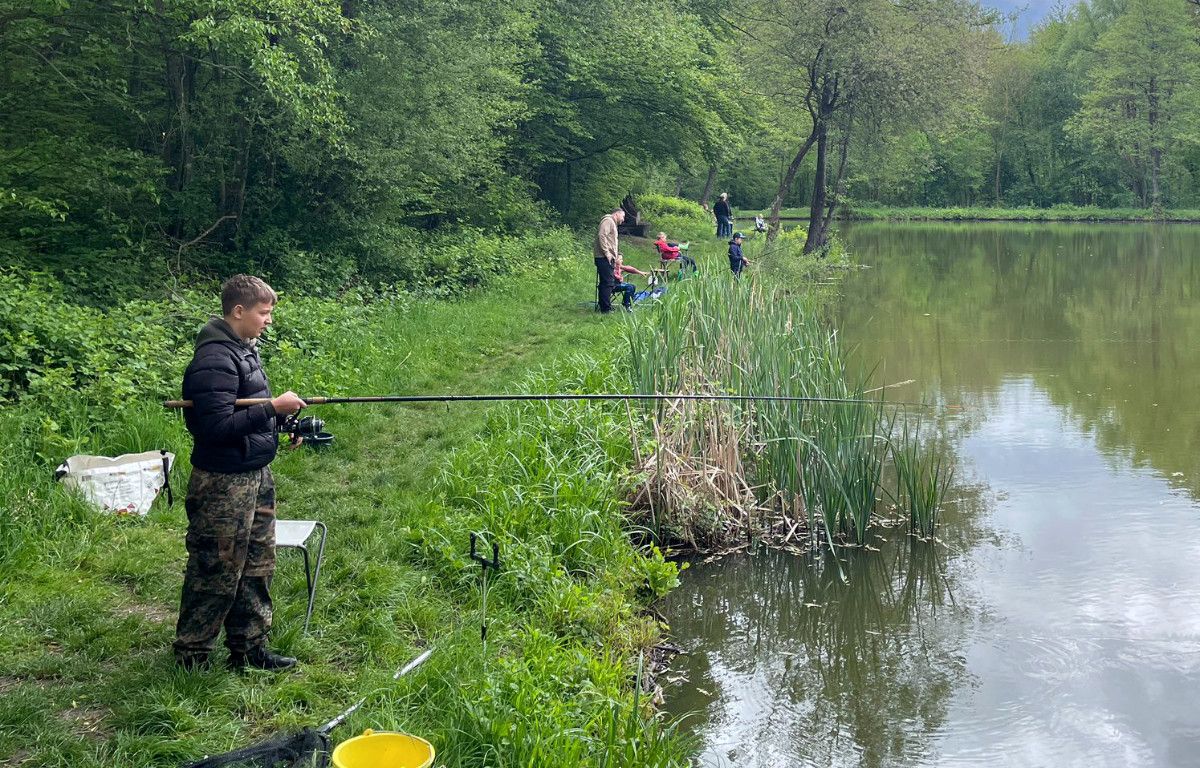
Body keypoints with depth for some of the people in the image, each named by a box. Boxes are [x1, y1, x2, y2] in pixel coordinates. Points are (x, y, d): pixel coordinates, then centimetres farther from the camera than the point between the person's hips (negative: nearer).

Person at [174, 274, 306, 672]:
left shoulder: (244, 349, 10)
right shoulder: (215, 360, -21)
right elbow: (217, 427, -27)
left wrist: (283, 419, 5)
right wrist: (274, 407, -24)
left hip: (255, 477, 10)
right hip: (223, 485, -10)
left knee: (257, 566, 16)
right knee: (216, 575, 1)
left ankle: (248, 648, 28)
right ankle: (191, 657, 15)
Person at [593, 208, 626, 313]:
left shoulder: (612, 224, 27)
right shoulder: (608, 221, -6)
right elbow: (601, 235, -19)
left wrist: (616, 255, 19)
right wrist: (607, 253, -20)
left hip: (608, 258, 11)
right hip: (604, 258, -11)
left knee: (605, 283, 13)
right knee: (608, 283, -11)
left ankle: (602, 306, 18)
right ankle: (606, 308, -10)